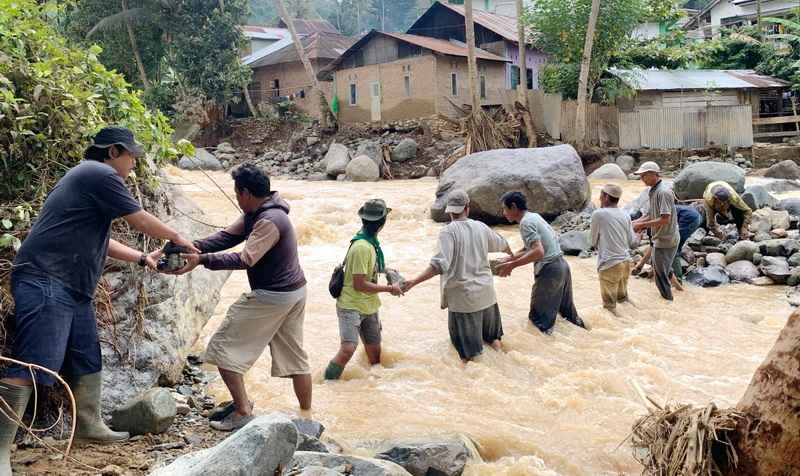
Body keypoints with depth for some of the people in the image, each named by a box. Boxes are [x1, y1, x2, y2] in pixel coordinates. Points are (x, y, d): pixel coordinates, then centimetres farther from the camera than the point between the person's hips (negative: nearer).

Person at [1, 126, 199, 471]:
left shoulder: (93, 180, 24)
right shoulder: (100, 174, -8)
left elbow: (99, 241, 29)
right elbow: (141, 221, -5)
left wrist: (142, 258, 27)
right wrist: (176, 237, 11)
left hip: (71, 287, 11)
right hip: (46, 282, -11)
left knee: (87, 360, 16)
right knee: (32, 364, -14)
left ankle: (88, 424, 28)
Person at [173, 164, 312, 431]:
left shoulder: (269, 221, -22)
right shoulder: (254, 215, 9)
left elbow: (244, 259, -29)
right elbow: (226, 237, 4)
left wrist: (201, 259, -30)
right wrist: (192, 246, -8)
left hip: (271, 296, -10)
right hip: (294, 291, 10)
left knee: (223, 347, -1)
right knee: (294, 355, 16)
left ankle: (243, 412, 3)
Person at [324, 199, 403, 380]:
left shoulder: (371, 242, 6)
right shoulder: (361, 247, -23)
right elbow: (359, 284, -22)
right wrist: (389, 289, -15)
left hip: (369, 307, 9)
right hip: (351, 306, -9)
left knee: (374, 352, 11)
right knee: (348, 349, -22)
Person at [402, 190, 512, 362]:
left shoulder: (448, 232, -16)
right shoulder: (481, 227, 1)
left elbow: (440, 265, -27)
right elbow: (501, 244, 21)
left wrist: (413, 282, -28)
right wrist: (510, 253, 44)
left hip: (463, 296, -5)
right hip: (485, 292, 5)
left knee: (467, 349, 8)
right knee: (491, 335, 28)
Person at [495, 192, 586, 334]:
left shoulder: (526, 222, -16)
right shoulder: (534, 216, 13)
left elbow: (538, 252, -27)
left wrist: (511, 265, -23)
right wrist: (510, 258, 11)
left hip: (549, 270, -10)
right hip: (562, 265, 10)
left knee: (540, 320, -1)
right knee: (567, 310, 25)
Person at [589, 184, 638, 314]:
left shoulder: (598, 214, -10)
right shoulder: (625, 215, 4)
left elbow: (594, 241, 0)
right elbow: (632, 242, 8)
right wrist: (638, 237, 30)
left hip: (609, 264, -6)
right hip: (626, 262, 6)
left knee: (609, 306, 5)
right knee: (623, 298, 21)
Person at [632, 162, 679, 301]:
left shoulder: (663, 192, -23)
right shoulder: (653, 191, 8)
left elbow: (665, 219, -27)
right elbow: (651, 215, 15)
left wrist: (642, 225, -21)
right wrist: (636, 222, 1)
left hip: (665, 240, -9)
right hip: (660, 239, 9)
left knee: (661, 274, 3)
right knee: (659, 269, 24)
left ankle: (668, 299, 17)